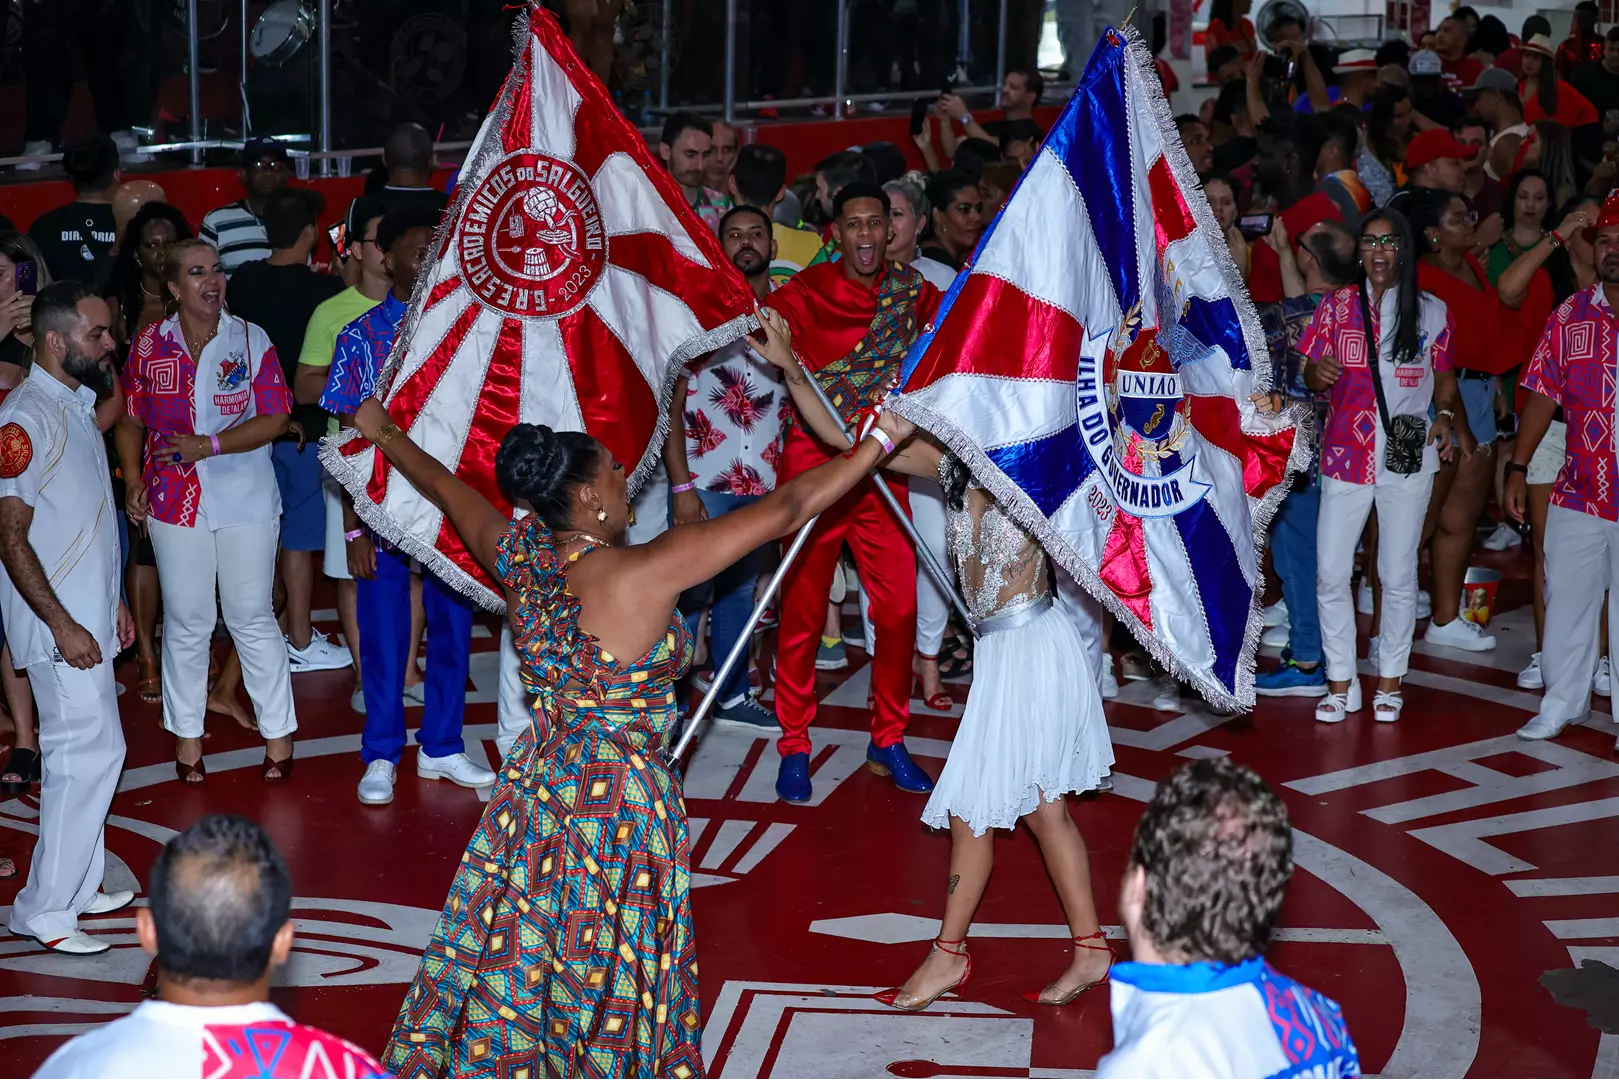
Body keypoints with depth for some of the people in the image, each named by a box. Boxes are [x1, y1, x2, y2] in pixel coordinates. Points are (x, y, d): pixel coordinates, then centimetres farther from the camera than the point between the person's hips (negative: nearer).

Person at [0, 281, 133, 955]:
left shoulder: (76, 405, 12)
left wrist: (111, 600, 21)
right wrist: (63, 625, -21)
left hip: (88, 614, 9)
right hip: (59, 622, -9)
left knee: (79, 749, 14)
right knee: (90, 751, -9)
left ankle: (77, 886, 24)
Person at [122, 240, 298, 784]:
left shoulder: (251, 340, -3)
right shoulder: (150, 344, 1)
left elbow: (275, 419, -8)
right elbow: (131, 418, 11)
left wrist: (209, 445, -17)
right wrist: (132, 480, 3)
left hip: (246, 498, -1)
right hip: (174, 501, 1)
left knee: (252, 617, 4)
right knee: (186, 621, 8)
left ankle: (278, 732, 15)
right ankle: (186, 733, 21)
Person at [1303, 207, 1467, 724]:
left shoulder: (1431, 312, 4)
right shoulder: (1336, 306, 5)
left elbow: (1445, 380, 11)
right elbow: (1311, 374, 5)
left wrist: (1449, 418, -9)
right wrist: (1319, 375, -19)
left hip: (1407, 459, 0)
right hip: (1345, 455, 0)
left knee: (1398, 575, 6)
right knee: (1330, 573, -3)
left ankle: (1390, 681, 20)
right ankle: (1341, 683, 10)